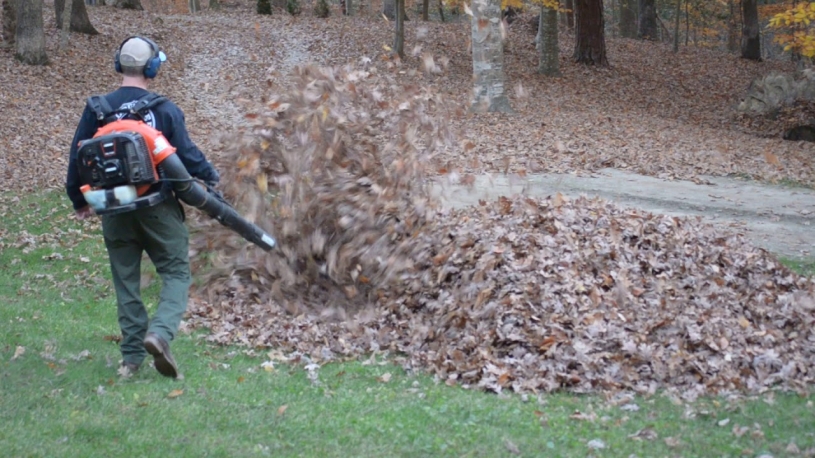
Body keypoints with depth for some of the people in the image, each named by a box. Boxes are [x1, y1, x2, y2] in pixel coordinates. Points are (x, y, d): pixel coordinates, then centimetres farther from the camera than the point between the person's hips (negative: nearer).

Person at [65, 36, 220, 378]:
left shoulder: (97, 109, -2)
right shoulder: (165, 109, -9)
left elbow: (78, 156, 2)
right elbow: (186, 153, -7)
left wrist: (79, 200, 15)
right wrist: (210, 176, 13)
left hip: (115, 209, 3)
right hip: (158, 207, -3)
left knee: (125, 280, 13)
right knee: (176, 273, 6)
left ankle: (131, 356, 15)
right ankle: (160, 332, -18)